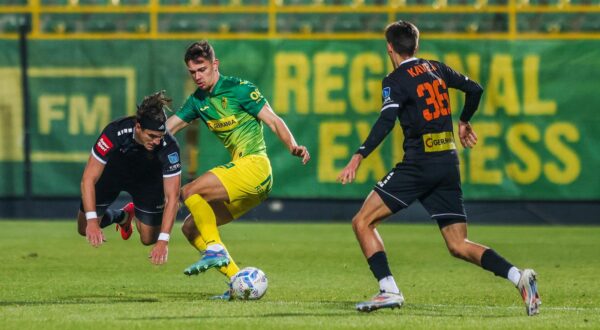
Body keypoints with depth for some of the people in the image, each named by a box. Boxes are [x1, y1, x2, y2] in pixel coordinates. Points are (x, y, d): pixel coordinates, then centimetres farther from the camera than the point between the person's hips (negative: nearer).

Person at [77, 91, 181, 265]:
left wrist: (163, 241, -41)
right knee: (85, 230, -1)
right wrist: (92, 221, -42)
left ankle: (134, 213, 31)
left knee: (149, 239, -4)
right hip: (111, 175, 0)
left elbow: (172, 197, -32)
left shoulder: (169, 146, -37)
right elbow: (89, 178, -33)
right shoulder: (114, 132, -39)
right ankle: (122, 216, 31)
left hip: (147, 179, 0)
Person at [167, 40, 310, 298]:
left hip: (254, 166, -9)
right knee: (191, 228, 6)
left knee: (189, 192, -22)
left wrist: (293, 146, -25)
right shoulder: (198, 101, 16)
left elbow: (273, 120, -9)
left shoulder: (238, 88, -4)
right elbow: (166, 128, 17)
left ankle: (215, 249, -20)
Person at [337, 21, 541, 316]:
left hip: (419, 164, -7)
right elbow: (475, 89, 19)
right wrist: (464, 122, 36)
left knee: (363, 222, 0)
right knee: (458, 246, 8)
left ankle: (389, 290, -13)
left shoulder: (396, 80, -6)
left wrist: (358, 158, -25)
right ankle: (518, 276, -12)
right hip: (449, 164, 7)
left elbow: (386, 122, -19)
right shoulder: (436, 69, 13)